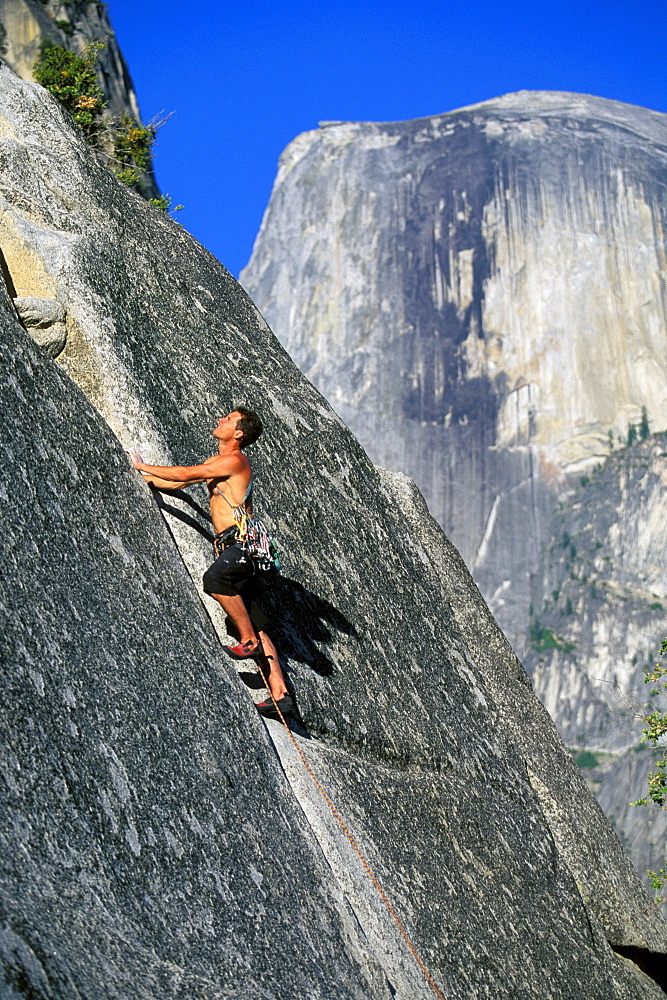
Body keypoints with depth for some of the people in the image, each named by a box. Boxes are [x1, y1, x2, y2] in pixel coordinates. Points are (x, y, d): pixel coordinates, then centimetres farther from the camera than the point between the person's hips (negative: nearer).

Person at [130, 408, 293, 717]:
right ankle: (280, 694, 0)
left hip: (244, 542, -9)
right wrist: (141, 475, 21)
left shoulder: (235, 461, -6)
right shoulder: (215, 462, 23)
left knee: (215, 579, -36)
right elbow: (175, 482, 28)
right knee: (253, 625, 2)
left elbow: (183, 474, -8)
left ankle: (250, 642, -23)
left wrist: (143, 466, 2)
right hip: (229, 547, 9)